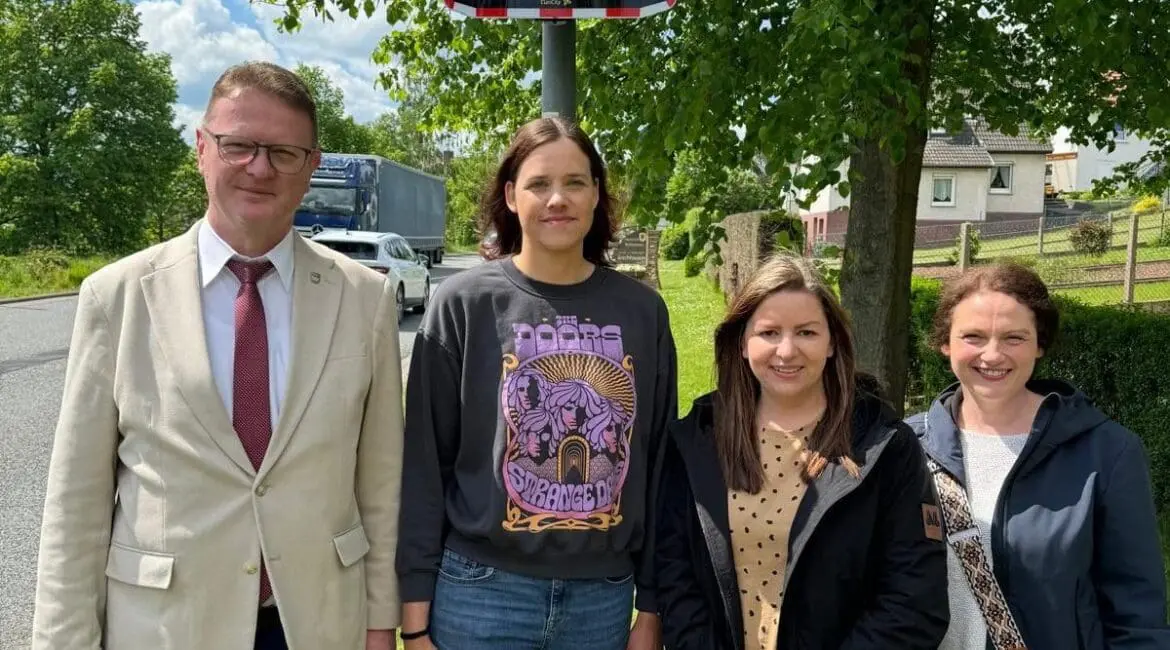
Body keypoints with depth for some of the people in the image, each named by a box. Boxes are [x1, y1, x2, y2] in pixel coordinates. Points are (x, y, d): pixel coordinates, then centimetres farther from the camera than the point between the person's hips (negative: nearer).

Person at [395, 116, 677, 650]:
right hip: (483, 592, -2)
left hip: (604, 596, 2)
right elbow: (424, 467, -3)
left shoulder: (642, 311, 1)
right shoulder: (463, 304, -6)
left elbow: (659, 465, 5)